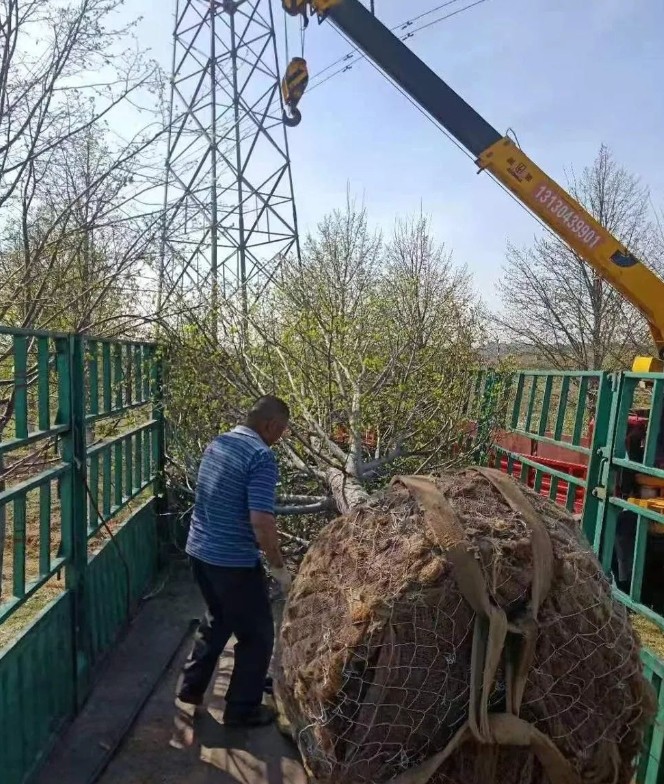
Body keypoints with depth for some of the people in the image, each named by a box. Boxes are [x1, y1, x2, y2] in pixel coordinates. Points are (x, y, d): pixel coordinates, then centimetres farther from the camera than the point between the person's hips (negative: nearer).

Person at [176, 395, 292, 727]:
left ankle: (190, 686, 41)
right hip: (234, 561, -8)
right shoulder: (261, 456, -21)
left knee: (218, 618, 29)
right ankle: (242, 709, 26)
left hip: (199, 550, 8)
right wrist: (278, 566, -13)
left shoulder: (217, 444, 5)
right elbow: (261, 521, -26)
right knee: (257, 633, 12)